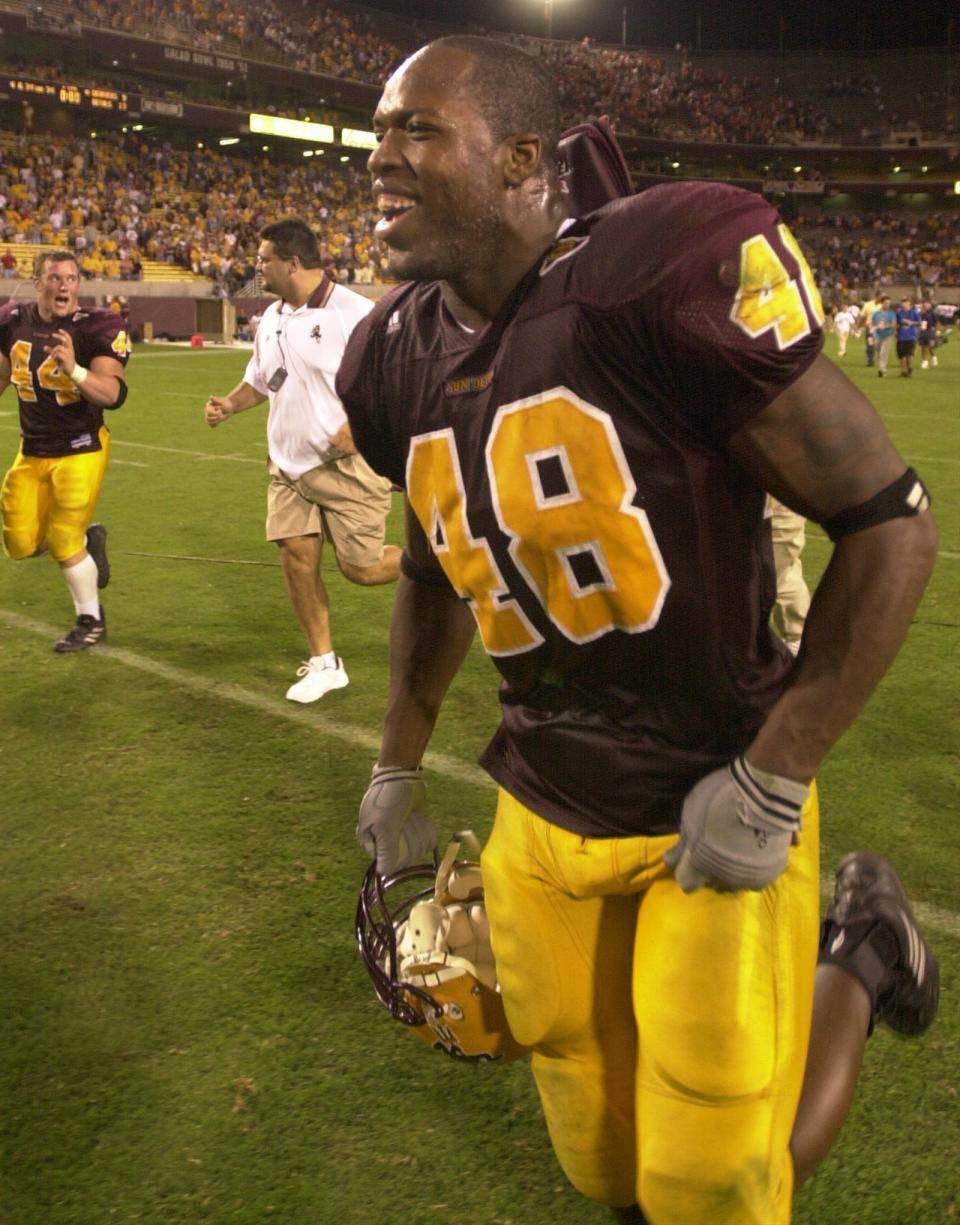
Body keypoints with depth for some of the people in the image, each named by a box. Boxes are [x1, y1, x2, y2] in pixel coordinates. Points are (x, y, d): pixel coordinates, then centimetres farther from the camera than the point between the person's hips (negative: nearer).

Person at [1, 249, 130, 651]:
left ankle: (91, 621, 20)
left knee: (64, 543, -3)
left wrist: (74, 370, -39)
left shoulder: (97, 327, -16)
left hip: (81, 450, -5)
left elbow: (114, 395, -25)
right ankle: (88, 538, 35)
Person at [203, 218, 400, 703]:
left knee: (361, 567, -4)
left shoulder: (353, 312, -15)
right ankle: (323, 663, 16)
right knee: (297, 558, 1)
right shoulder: (271, 319, 9)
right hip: (290, 465, 7)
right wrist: (229, 404, 4)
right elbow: (260, 380, 23)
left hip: (347, 464, -6)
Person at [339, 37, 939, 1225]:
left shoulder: (666, 269, -21)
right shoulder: (399, 359, 0)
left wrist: (771, 782, -17)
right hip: (543, 815, 6)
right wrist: (397, 768, 21)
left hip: (710, 808, -6)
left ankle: (855, 959, 29)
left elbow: (889, 523, -17)